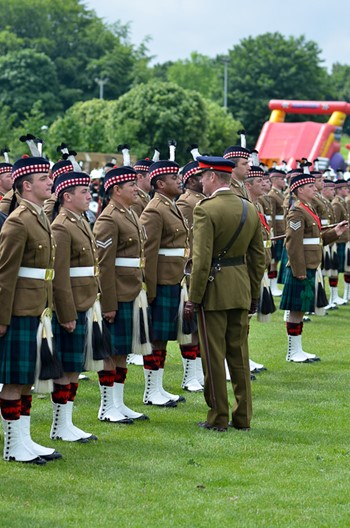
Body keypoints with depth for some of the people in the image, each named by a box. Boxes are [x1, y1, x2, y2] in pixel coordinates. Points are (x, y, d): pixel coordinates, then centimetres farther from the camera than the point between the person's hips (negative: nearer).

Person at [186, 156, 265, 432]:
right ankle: (243, 417, 17)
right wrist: (254, 294, 18)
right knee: (239, 353, 13)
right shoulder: (250, 209, 6)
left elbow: (202, 260, -18)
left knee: (214, 355, 2)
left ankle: (218, 418, 7)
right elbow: (259, 257, 10)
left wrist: (193, 298, -12)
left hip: (214, 289, -6)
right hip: (241, 290, 6)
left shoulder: (206, 210, -15)